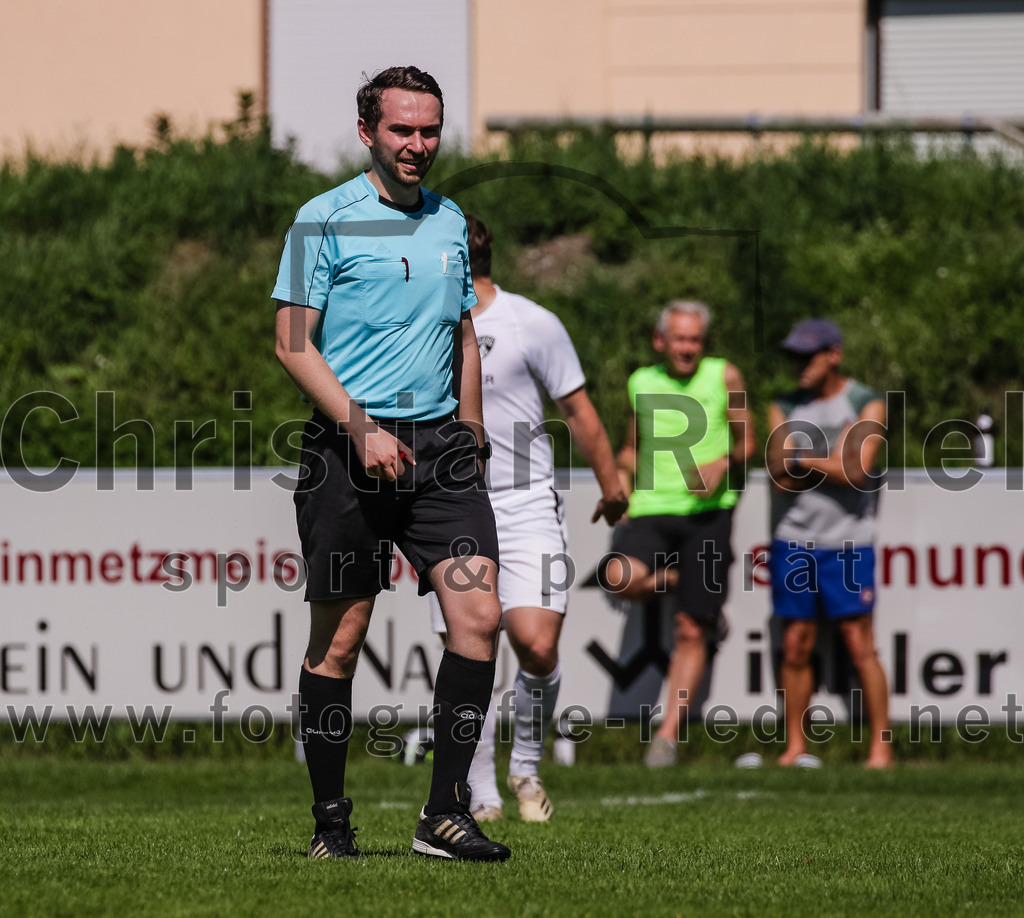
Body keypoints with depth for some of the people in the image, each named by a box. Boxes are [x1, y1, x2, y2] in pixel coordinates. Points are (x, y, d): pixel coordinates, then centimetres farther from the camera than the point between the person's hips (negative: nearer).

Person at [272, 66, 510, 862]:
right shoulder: (324, 219, -2)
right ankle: (331, 819, 11)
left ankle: (446, 813, -9)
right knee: (338, 641, 0)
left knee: (479, 615, -11)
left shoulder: (450, 221, 15)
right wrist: (361, 426, -15)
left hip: (440, 445, 4)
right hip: (347, 448, -4)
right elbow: (294, 343, -6)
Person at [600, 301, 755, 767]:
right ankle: (683, 584, 3)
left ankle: (669, 733, 4)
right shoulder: (641, 383, 11)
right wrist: (622, 480, 6)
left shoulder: (724, 377, 5)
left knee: (691, 632, -4)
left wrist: (723, 463, -11)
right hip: (650, 512, 2)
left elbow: (747, 442, 10)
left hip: (708, 514, -2)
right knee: (621, 578, -29)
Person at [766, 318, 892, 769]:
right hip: (793, 542, 3)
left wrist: (801, 458, -7)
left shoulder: (867, 405, 1)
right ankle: (795, 748, 9)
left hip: (847, 544, -3)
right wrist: (832, 460, -12)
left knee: (860, 644, -7)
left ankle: (881, 748, -4)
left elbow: (857, 472, -12)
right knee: (795, 646, 3)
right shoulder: (785, 408, 10)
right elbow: (779, 476, -3)